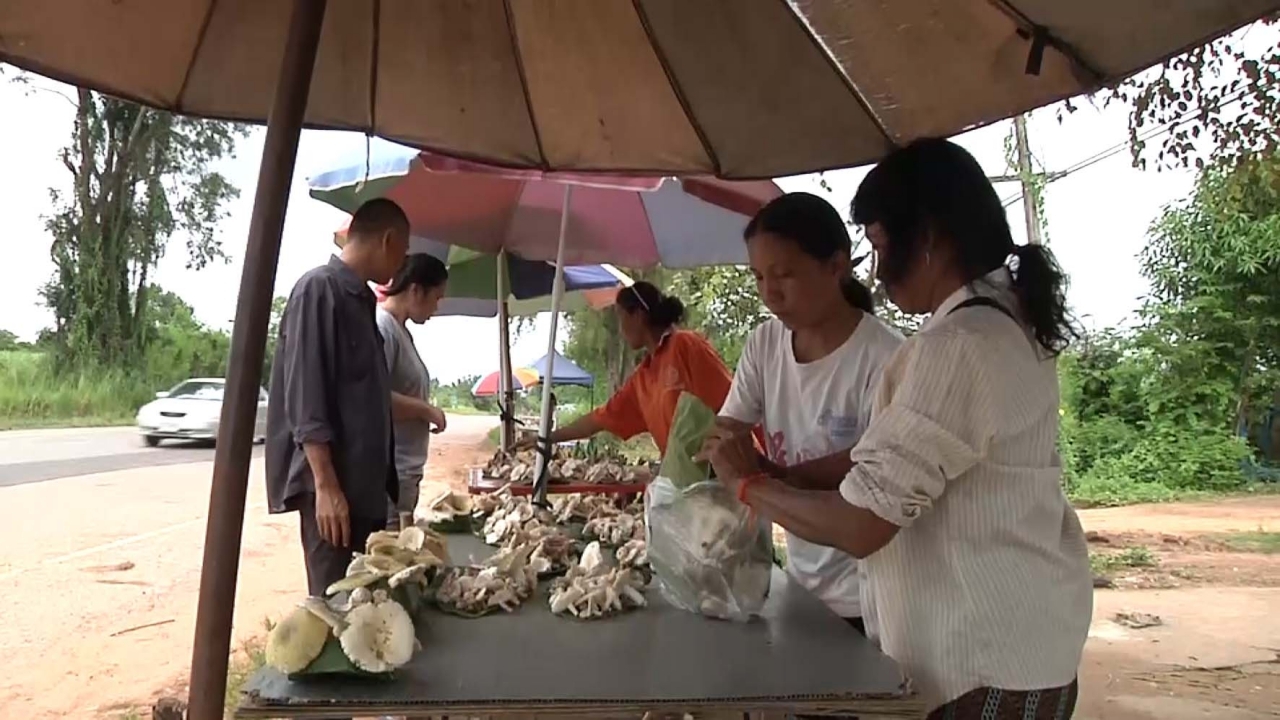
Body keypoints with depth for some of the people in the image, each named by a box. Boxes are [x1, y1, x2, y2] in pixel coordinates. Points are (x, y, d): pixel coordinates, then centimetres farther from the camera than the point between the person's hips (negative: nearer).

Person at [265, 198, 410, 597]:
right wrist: (326, 484, -21)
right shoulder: (319, 289, -10)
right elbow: (305, 397, -17)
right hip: (333, 482, -9)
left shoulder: (360, 297, 16)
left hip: (364, 480, 9)